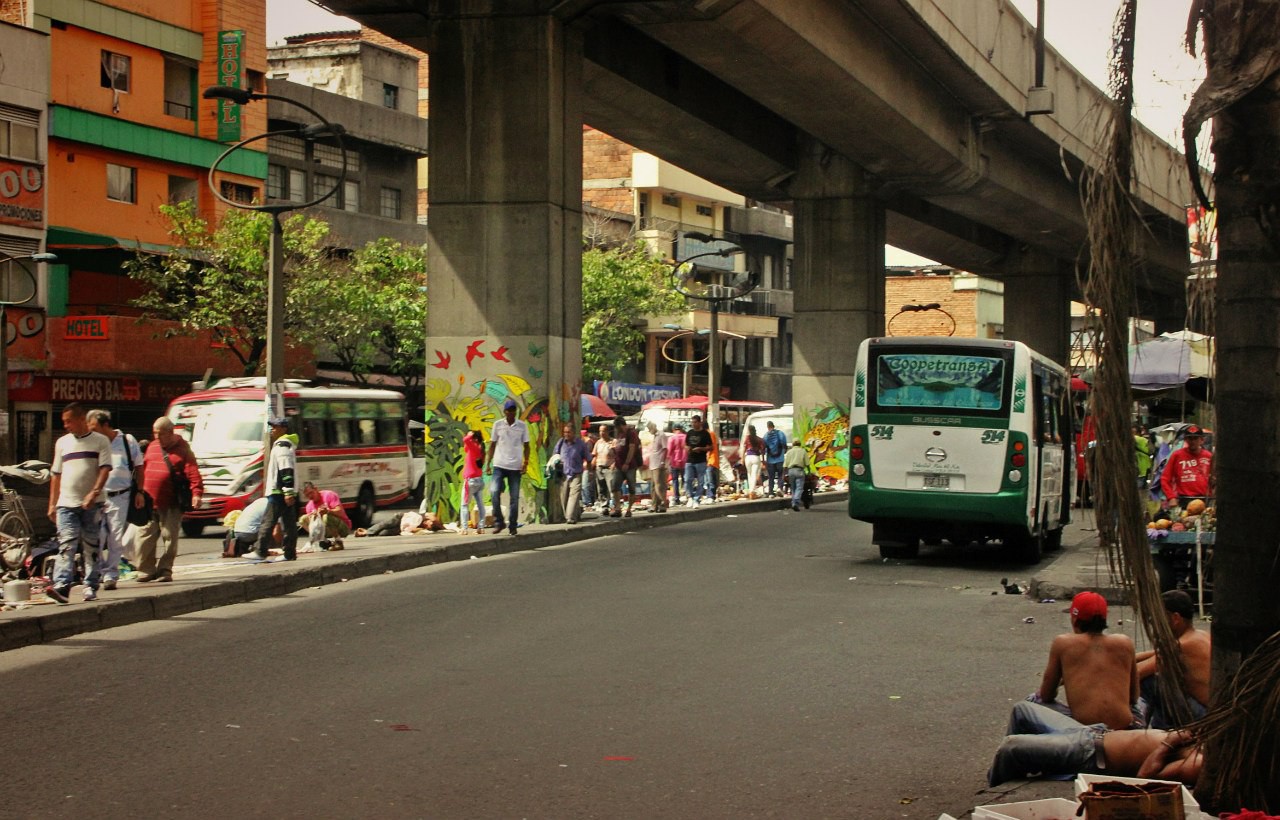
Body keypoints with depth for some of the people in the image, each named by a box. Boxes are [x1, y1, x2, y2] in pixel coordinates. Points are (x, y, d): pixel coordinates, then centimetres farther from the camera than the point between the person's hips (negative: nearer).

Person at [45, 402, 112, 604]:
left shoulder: (100, 441, 3)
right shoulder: (62, 443, 14)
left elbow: (105, 469, -7)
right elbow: (56, 474, 17)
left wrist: (94, 493, -21)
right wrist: (52, 504, 13)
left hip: (92, 504, -2)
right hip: (66, 504, 2)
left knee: (92, 547, 4)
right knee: (66, 545, -11)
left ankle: (91, 587, 13)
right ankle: (61, 586, -21)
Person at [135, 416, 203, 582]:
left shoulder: (182, 449, -2)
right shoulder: (152, 447, 14)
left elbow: (193, 472, -11)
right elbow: (142, 470, 20)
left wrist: (196, 493, -23)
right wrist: (139, 492, 19)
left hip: (171, 505, -4)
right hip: (149, 502, 4)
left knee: (170, 537, 1)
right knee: (145, 537, 2)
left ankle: (165, 570, 11)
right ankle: (146, 570, 10)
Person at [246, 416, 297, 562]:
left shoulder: (282, 445, -12)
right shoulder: (286, 444, 21)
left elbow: (287, 470, -21)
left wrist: (288, 492, -26)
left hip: (279, 492, -10)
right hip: (286, 492, 10)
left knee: (268, 522, -7)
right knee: (288, 523, 8)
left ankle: (260, 552, -6)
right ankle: (290, 554, 9)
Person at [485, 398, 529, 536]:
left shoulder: (522, 426, 4)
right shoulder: (498, 424, 4)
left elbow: (526, 446, 7)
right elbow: (492, 445, 8)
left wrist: (525, 463, -6)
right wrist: (488, 463, 2)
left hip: (515, 467, 0)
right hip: (499, 465, 0)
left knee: (515, 497, 3)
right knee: (494, 492, -17)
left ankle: (513, 526, 11)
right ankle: (499, 522, -5)